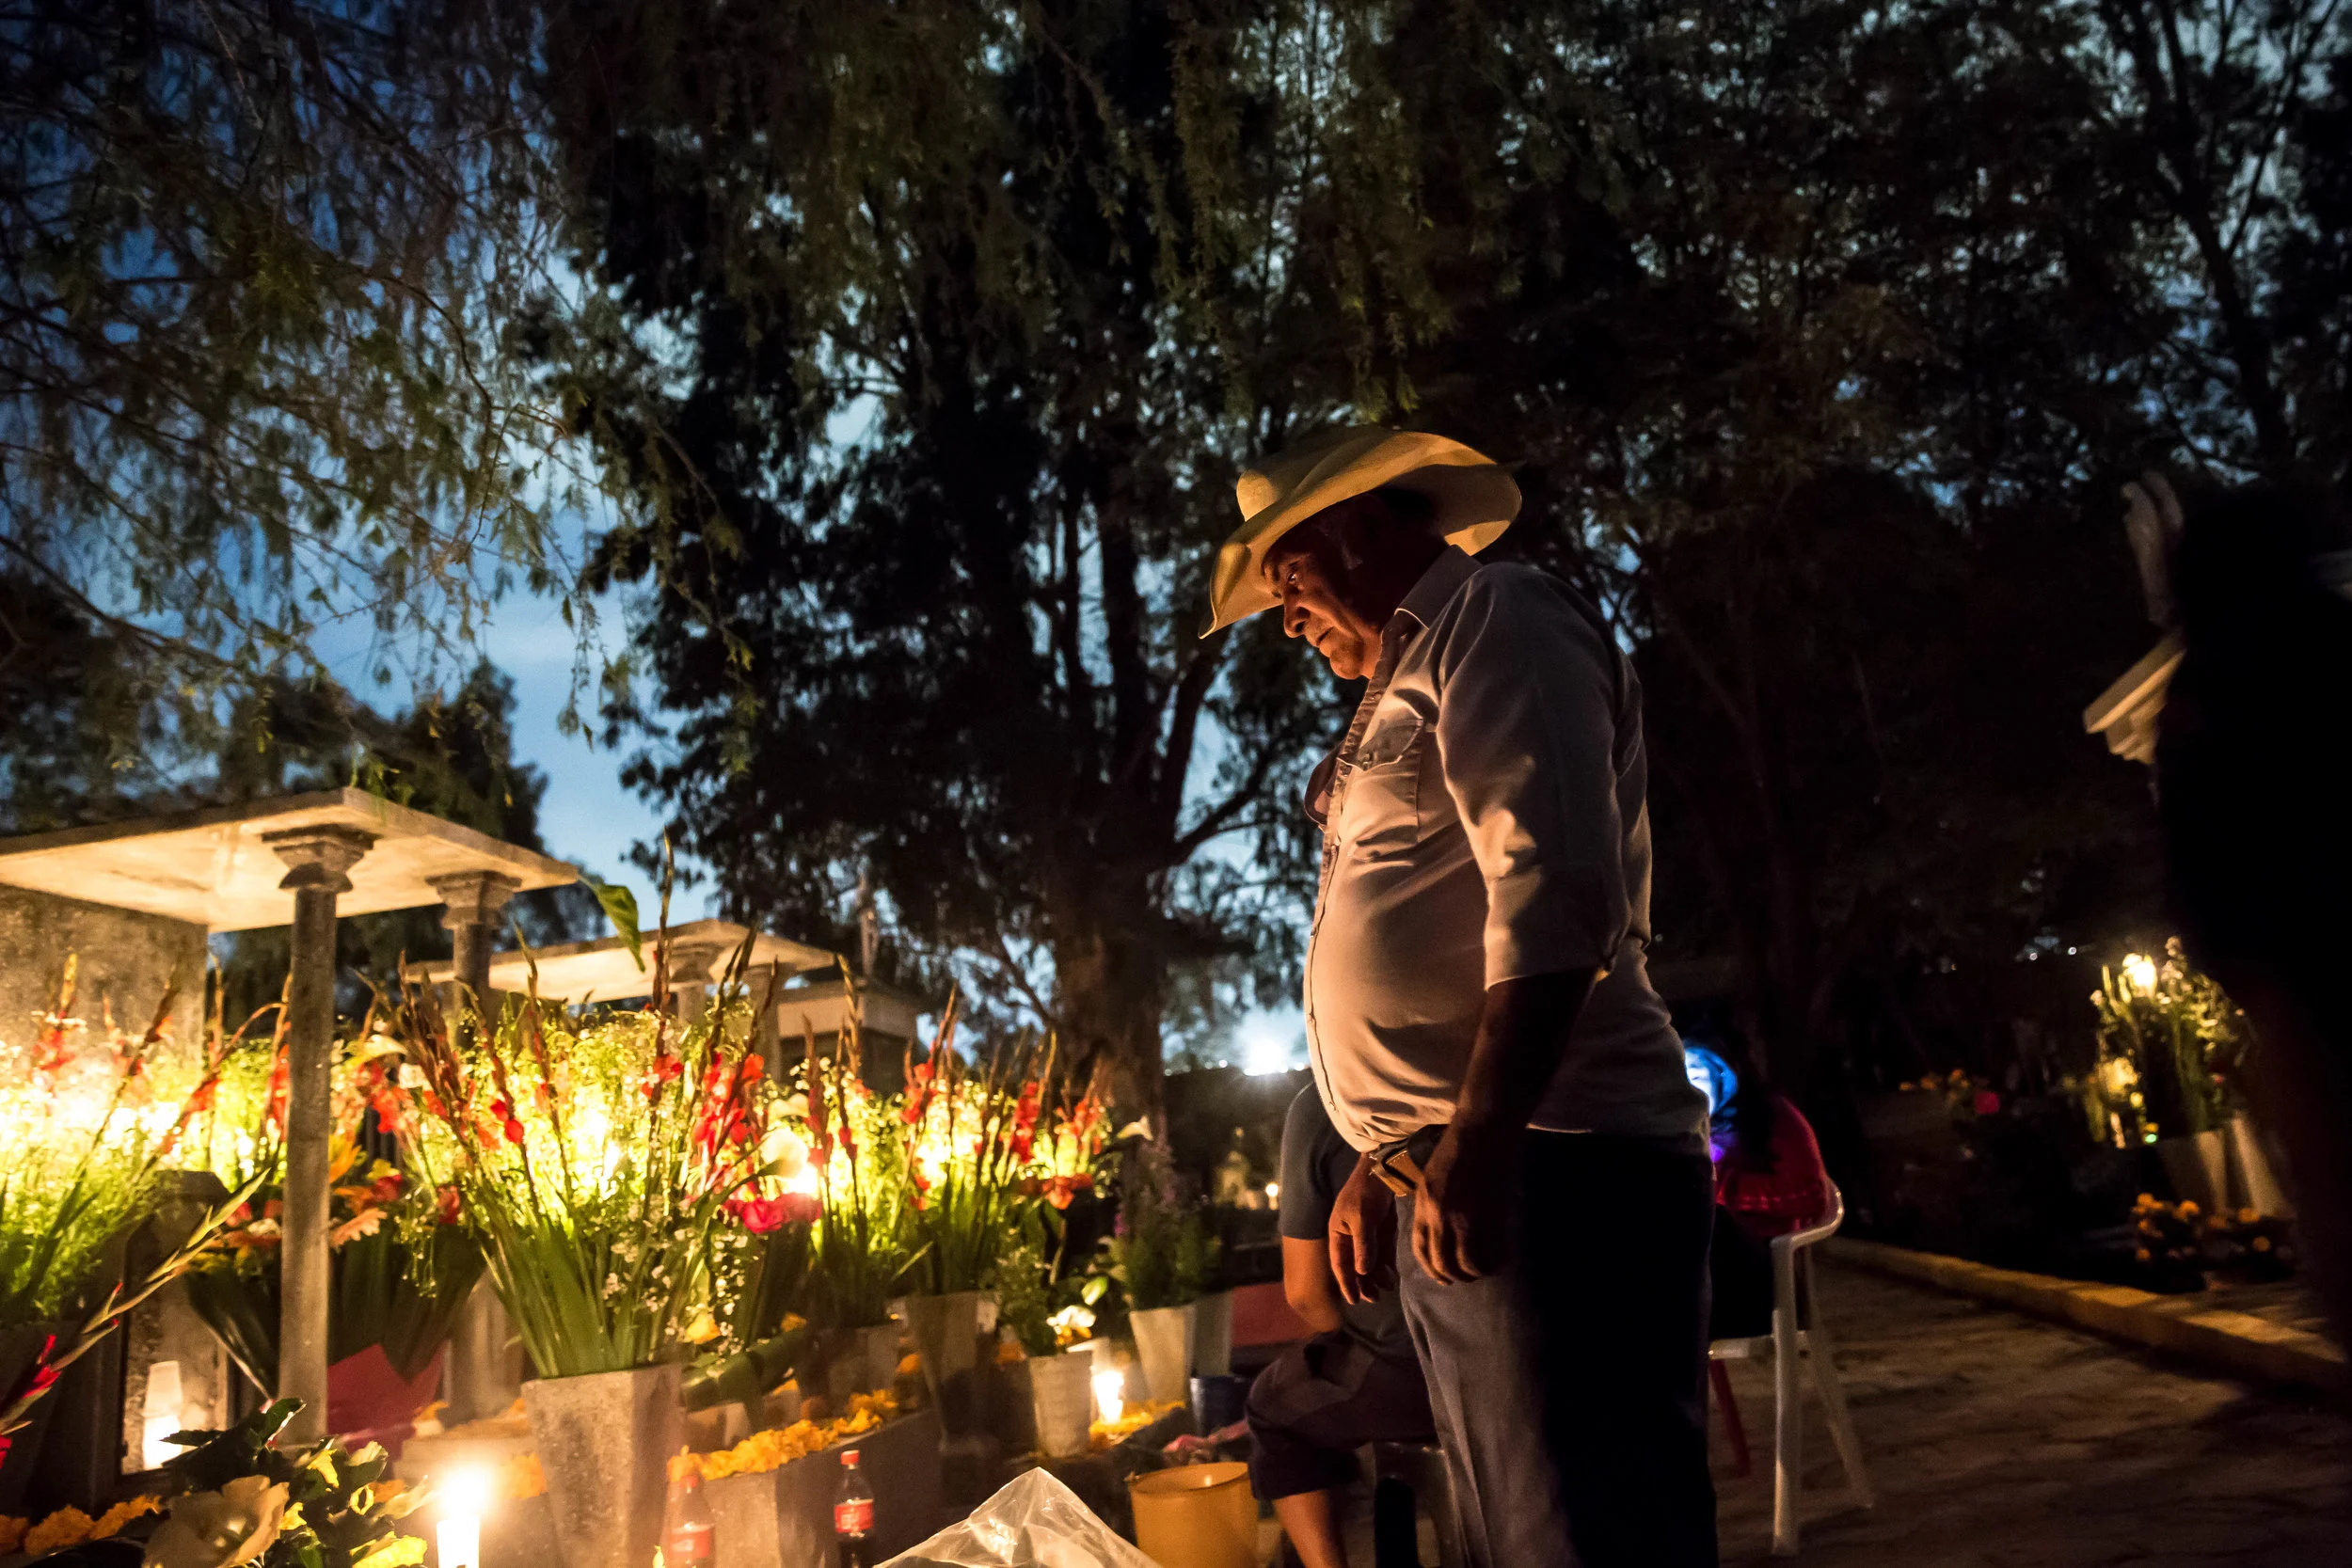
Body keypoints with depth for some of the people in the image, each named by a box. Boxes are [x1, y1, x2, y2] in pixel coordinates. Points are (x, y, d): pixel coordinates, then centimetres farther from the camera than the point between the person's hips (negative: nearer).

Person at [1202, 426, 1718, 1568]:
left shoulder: (1496, 618, -3)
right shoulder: (1414, 680, 26)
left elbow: (1553, 895, -18)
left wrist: (1477, 1141, -24)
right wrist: (1385, 1161, 23)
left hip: (1539, 1167, -10)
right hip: (1446, 1184, 10)